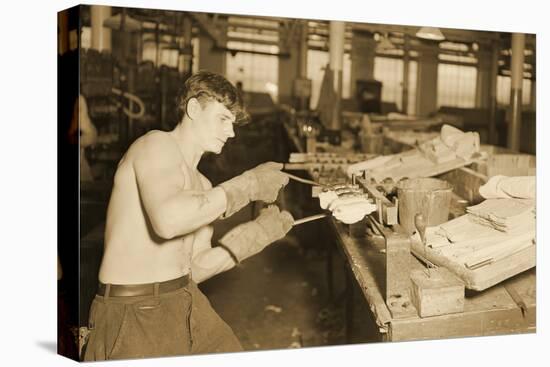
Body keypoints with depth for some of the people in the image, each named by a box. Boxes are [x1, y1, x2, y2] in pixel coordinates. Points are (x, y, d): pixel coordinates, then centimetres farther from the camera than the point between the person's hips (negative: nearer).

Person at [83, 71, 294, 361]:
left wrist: (257, 233, 0)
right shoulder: (158, 144, -9)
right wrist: (248, 185, -21)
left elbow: (194, 268, 10)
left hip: (187, 303, 9)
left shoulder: (201, 185, 17)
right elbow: (167, 220, -29)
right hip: (134, 313, -8)